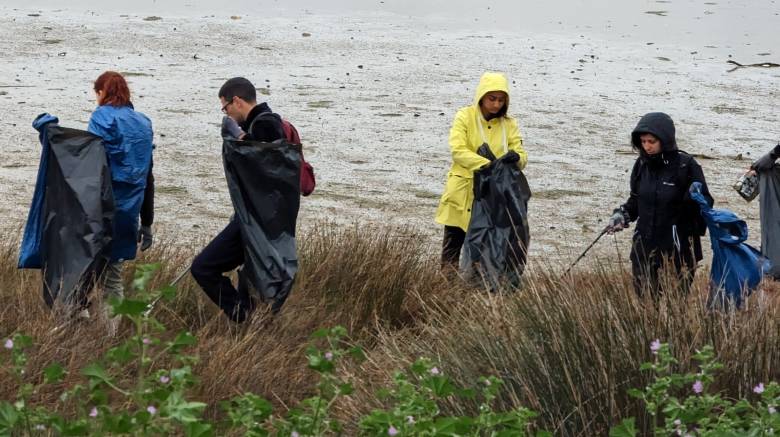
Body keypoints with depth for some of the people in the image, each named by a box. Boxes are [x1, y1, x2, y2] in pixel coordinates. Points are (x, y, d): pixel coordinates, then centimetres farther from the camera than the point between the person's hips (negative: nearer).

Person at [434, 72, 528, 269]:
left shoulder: (509, 124, 5)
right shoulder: (465, 117, -4)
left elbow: (521, 154, -2)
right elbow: (458, 151, -15)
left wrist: (516, 159, -27)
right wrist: (486, 164, -29)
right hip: (462, 193, -3)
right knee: (453, 241, 4)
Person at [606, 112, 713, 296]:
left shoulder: (685, 165, -12)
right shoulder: (642, 165, 3)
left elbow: (705, 202, -6)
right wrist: (622, 214, 1)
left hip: (679, 248, -5)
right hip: (645, 246, 5)